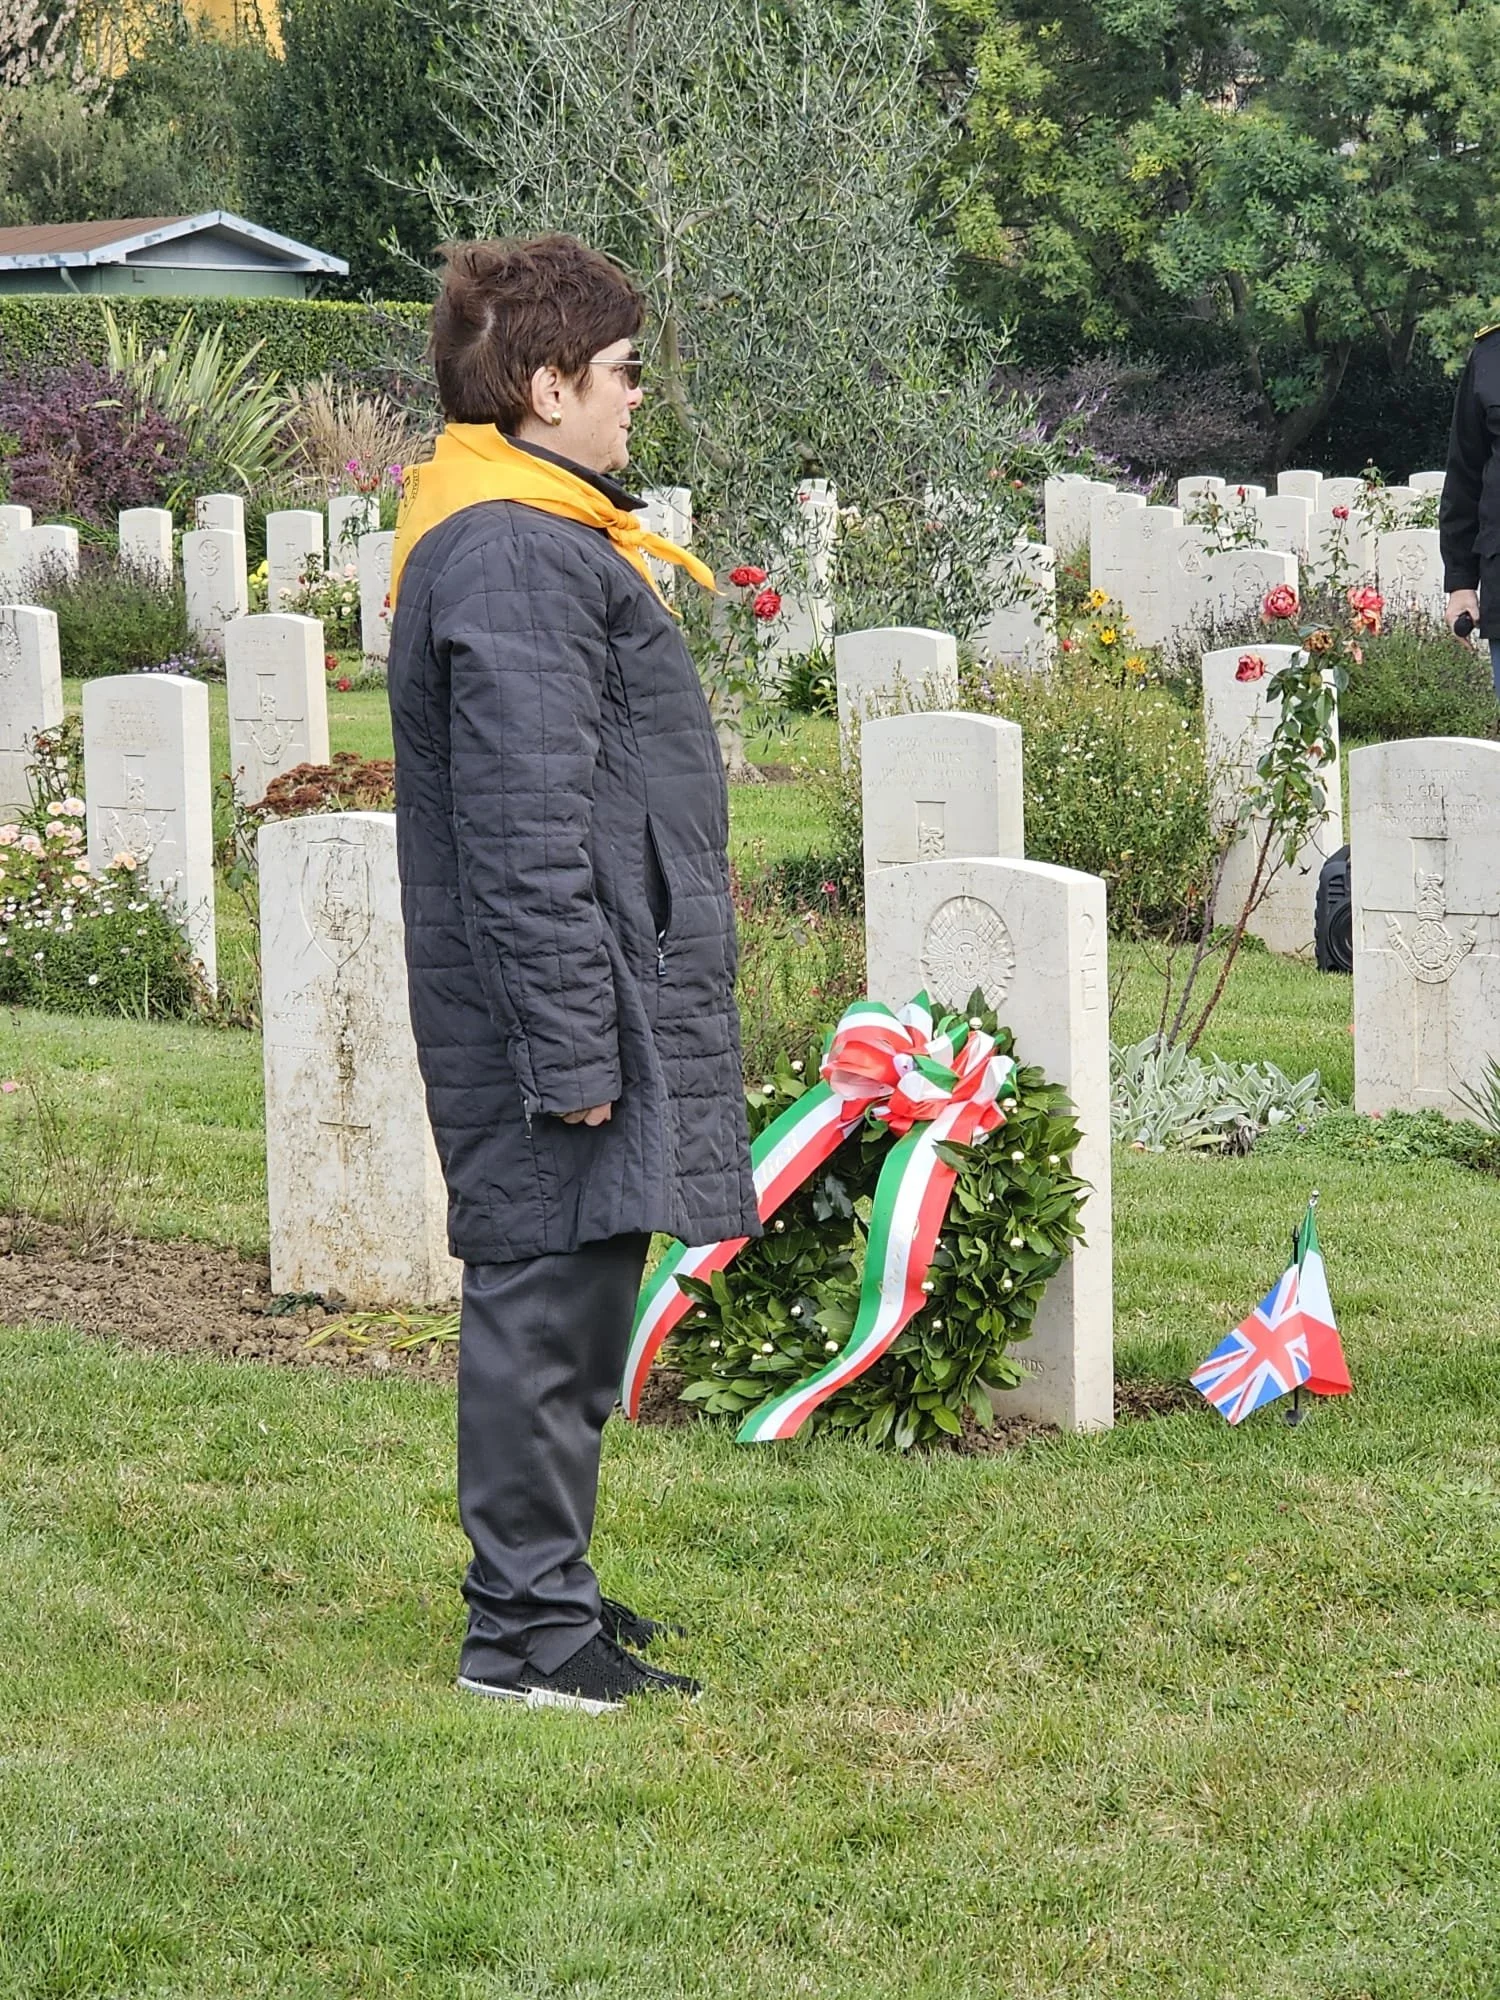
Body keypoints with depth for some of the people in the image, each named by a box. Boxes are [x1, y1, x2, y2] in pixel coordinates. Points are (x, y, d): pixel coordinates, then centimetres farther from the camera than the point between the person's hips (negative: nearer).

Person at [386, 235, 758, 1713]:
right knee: (548, 1291, -6)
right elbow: (526, 826, -23)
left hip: (595, 992, 11)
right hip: (558, 990, -11)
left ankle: (539, 1593, 25)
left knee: (565, 1298, 16)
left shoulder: (532, 536, 18)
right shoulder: (517, 556, -18)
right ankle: (527, 1631, -2)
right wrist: (574, 1041, -23)